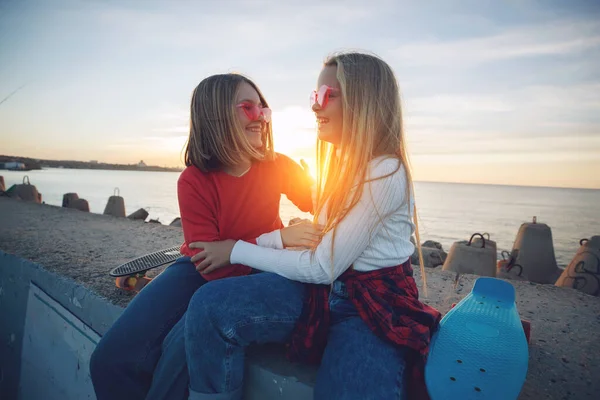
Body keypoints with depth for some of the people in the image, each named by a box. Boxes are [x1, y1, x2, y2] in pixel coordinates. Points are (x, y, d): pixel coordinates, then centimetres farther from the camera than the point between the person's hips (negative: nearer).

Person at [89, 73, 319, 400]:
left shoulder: (278, 167, -8)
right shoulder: (194, 181, -14)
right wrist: (277, 239, -28)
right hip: (204, 271, 1)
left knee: (179, 349, -25)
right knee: (113, 359, -15)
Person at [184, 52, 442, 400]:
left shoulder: (386, 174, -18)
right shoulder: (342, 162, 10)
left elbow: (324, 267, -17)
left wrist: (238, 250, -10)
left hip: (377, 306, -6)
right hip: (324, 289, 6)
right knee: (210, 305, -16)